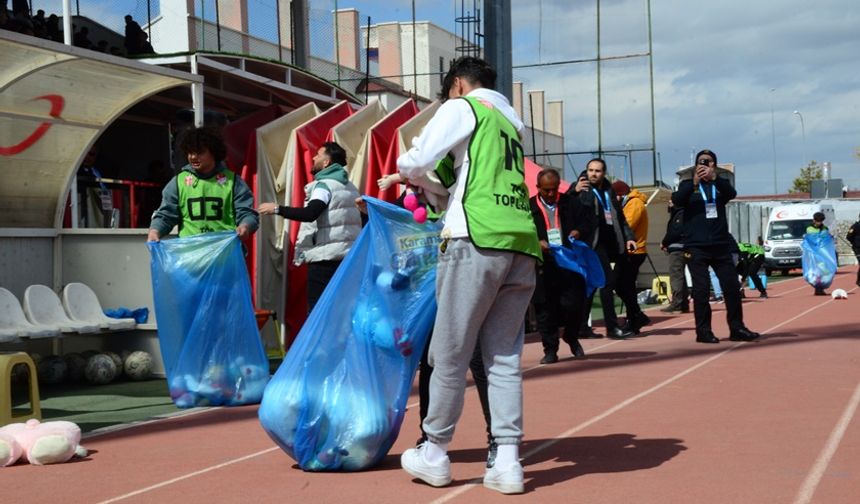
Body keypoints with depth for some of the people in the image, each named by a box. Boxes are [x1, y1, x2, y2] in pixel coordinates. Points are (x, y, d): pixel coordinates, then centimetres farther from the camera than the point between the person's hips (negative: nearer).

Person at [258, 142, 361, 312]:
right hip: (347, 257, 9)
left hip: (326, 258, -8)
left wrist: (276, 209, -19)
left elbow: (309, 214, -24)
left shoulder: (325, 184, -9)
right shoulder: (349, 186, 18)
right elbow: (362, 218, 21)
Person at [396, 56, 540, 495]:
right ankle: (507, 462, 2)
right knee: (504, 357, 7)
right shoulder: (510, 124, 29)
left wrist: (405, 168, 21)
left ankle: (434, 455, 11)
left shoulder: (462, 108, 8)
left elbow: (414, 164, -1)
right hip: (521, 244, 7)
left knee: (450, 353, 2)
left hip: (478, 241, -7)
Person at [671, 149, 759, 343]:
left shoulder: (720, 184, 10)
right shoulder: (688, 185, 6)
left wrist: (714, 178, -31)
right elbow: (676, 200, -13)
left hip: (721, 245, 2)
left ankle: (737, 328, 11)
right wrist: (694, 183, -29)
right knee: (701, 289, -2)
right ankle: (703, 331, 2)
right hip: (696, 247, -2)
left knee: (732, 287, 3)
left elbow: (731, 193, -12)